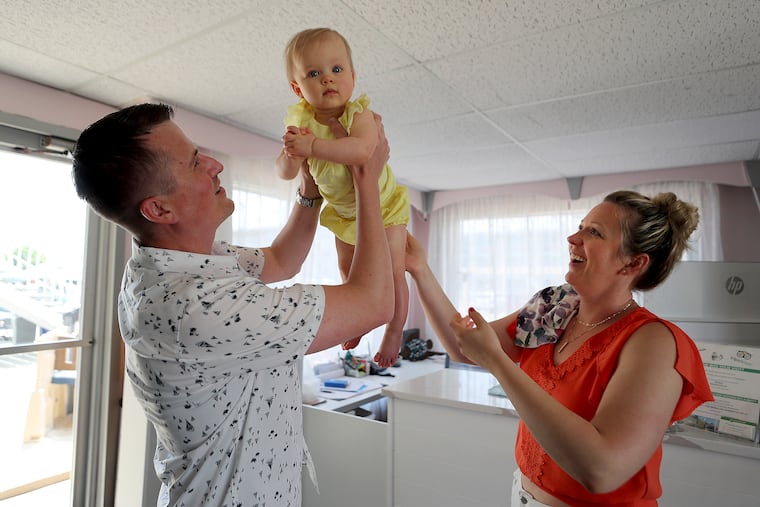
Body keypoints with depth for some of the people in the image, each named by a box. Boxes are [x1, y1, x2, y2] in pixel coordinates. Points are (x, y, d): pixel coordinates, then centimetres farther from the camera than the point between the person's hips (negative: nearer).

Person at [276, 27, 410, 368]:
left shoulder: (358, 113, -28)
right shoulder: (301, 120, -16)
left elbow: (362, 150, -49)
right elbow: (285, 173, -17)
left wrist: (312, 145, -50)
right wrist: (292, 153, -38)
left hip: (382, 204, -4)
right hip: (342, 211, 5)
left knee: (391, 272, -4)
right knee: (348, 270, 20)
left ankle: (394, 333, 20)